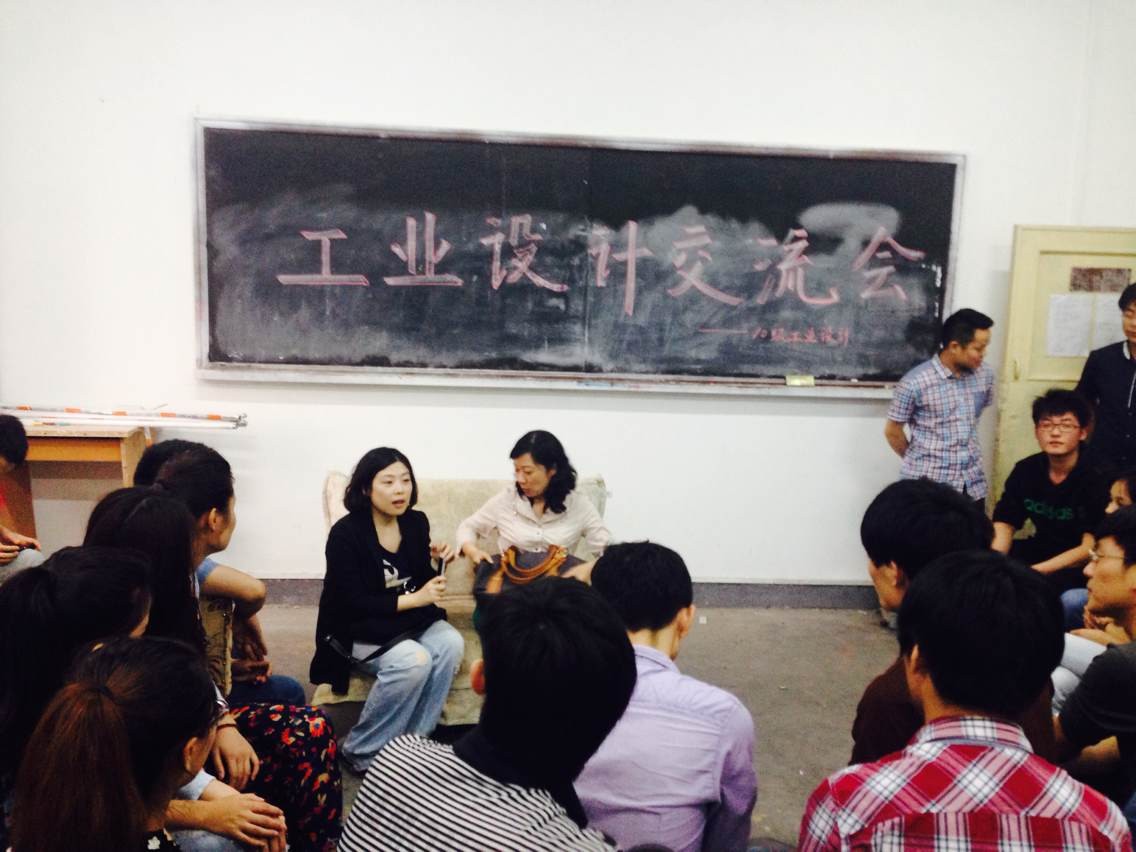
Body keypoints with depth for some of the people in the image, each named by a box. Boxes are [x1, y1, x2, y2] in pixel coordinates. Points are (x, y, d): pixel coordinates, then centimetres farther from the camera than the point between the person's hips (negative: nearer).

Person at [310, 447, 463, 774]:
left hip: (410, 620, 6)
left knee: (451, 644, -26)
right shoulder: (346, 533, -17)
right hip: (357, 628, -5)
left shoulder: (416, 522, 0)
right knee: (413, 661, -33)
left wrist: (436, 562, -11)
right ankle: (360, 751, -14)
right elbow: (352, 604, -19)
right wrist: (414, 600, -23)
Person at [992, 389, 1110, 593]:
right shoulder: (1025, 470, -2)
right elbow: (1004, 525, -1)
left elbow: (1091, 548, -22)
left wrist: (1031, 572, -31)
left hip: (1083, 564, -5)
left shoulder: (1097, 479, -18)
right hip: (1043, 550, 6)